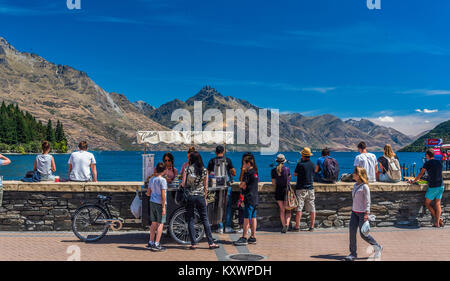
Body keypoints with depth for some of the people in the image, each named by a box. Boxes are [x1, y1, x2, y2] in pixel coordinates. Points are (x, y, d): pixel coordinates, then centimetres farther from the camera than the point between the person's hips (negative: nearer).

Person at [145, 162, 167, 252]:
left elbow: (148, 193, 14)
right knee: (160, 223, -1)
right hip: (160, 203, -7)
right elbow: (163, 194, -16)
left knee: (154, 223, 13)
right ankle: (156, 245, 0)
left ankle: (151, 243, 19)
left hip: (152, 202, 7)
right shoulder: (162, 180, -11)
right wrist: (163, 207, -14)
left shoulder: (151, 179, 8)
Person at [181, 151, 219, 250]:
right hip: (201, 197, 2)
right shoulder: (204, 171, 1)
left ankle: (193, 244, 8)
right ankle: (211, 243, 10)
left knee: (190, 220, 7)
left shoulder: (187, 170, -4)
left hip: (190, 197, -1)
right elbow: (206, 187, 4)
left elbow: (183, 184, -6)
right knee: (205, 220, 8)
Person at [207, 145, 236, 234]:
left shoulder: (212, 161, 2)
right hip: (226, 185, -1)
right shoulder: (228, 160, -1)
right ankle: (228, 227, 6)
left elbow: (207, 173, 5)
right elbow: (234, 173, 0)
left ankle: (220, 227, 7)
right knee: (228, 206, 7)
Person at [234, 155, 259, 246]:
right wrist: (245, 186, 4)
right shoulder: (255, 172, 14)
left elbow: (241, 185, -12)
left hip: (249, 198, -9)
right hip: (255, 198, 9)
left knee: (246, 218, -7)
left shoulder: (248, 173, -12)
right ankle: (253, 237, 15)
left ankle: (244, 238, -5)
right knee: (253, 218, 10)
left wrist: (241, 184, 9)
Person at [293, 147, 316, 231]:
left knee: (299, 208, -3)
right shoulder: (312, 164, 4)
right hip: (310, 188, 5)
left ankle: (297, 226, -4)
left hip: (301, 188, -5)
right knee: (312, 209, 8)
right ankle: (312, 226, 10)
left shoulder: (300, 165, -12)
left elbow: (295, 174, 2)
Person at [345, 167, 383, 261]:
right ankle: (353, 253, 6)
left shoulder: (364, 186, -14)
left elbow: (367, 201, -14)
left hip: (362, 213, -7)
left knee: (363, 234, 0)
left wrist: (366, 214, -19)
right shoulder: (355, 185, 9)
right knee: (352, 231, -1)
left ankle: (378, 247, 22)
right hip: (354, 212, 7)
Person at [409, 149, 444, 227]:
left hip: (433, 187, -6)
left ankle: (439, 219, 7)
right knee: (437, 204, 8)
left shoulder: (427, 163, -8)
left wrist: (413, 181, 13)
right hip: (441, 186, 6)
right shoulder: (439, 163, 10)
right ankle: (437, 222, 5)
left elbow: (420, 174, -2)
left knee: (427, 203, 8)